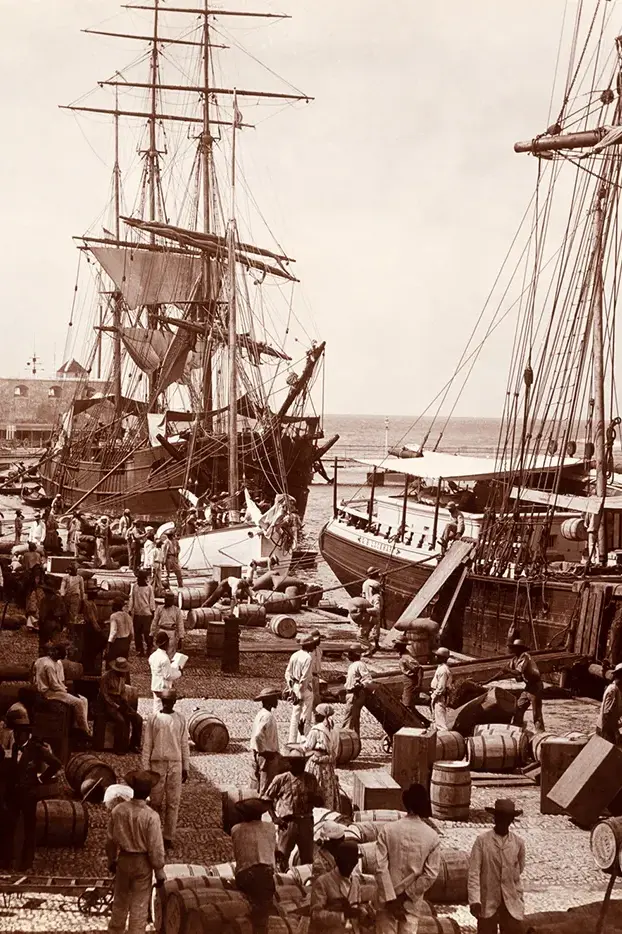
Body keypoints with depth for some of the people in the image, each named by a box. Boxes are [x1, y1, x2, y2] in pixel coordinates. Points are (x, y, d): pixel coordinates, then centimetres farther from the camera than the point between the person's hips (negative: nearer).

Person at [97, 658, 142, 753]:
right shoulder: (106, 676, -12)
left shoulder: (123, 677, 10)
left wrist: (126, 705, 1)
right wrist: (117, 707, -19)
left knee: (138, 719, -13)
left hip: (119, 702, 7)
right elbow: (104, 695, -15)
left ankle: (134, 745, -4)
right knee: (123, 721, -31)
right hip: (107, 704, -7)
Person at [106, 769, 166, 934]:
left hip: (123, 859, 4)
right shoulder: (151, 817, -25)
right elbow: (156, 848, -19)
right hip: (142, 863, -4)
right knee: (139, 906, 9)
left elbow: (110, 840, 1)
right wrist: (160, 873, -7)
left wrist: (111, 861, 18)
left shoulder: (118, 810, -11)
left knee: (120, 901, 23)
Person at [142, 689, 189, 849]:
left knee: (173, 803, 1)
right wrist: (146, 768, -2)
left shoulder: (181, 719, 4)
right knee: (156, 802, 3)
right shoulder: (153, 719, 0)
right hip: (158, 764, -1)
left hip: (175, 765, 1)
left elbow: (185, 744, 8)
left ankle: (168, 837, 7)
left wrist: (186, 767, 5)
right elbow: (147, 745, 2)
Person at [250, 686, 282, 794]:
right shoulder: (267, 716, -20)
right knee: (266, 789, -4)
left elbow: (254, 734, 17)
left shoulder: (261, 713, 11)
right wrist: (263, 752, -19)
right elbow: (258, 736, -29)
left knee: (261, 786, 17)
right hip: (268, 756, -10)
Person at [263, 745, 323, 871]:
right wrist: (274, 817, -6)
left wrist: (312, 798, -10)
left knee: (307, 858, 7)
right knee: (282, 856, -7)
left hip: (306, 822, 3)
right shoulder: (281, 779, 1)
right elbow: (267, 799, 5)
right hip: (287, 823, -3)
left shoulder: (311, 779, 10)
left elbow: (320, 802, 13)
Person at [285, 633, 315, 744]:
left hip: (295, 687, 7)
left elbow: (288, 673, 7)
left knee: (295, 716, 14)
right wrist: (301, 694, -17)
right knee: (305, 717, 0)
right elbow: (304, 678, -20)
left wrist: (292, 689, 8)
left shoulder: (294, 656, 5)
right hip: (305, 689, -7)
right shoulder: (308, 658, -17)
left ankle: (292, 742, 18)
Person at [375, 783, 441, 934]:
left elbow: (381, 868, -15)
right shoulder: (432, 836, -8)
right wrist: (405, 896, -7)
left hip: (387, 898, -1)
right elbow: (430, 875, -10)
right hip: (413, 901, 1)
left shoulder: (388, 829, -10)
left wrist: (391, 899, -13)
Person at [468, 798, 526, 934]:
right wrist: (474, 900, -18)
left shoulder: (518, 843, 1)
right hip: (487, 902, -2)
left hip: (511, 902, 2)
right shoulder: (482, 841, -7)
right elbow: (474, 873, -10)